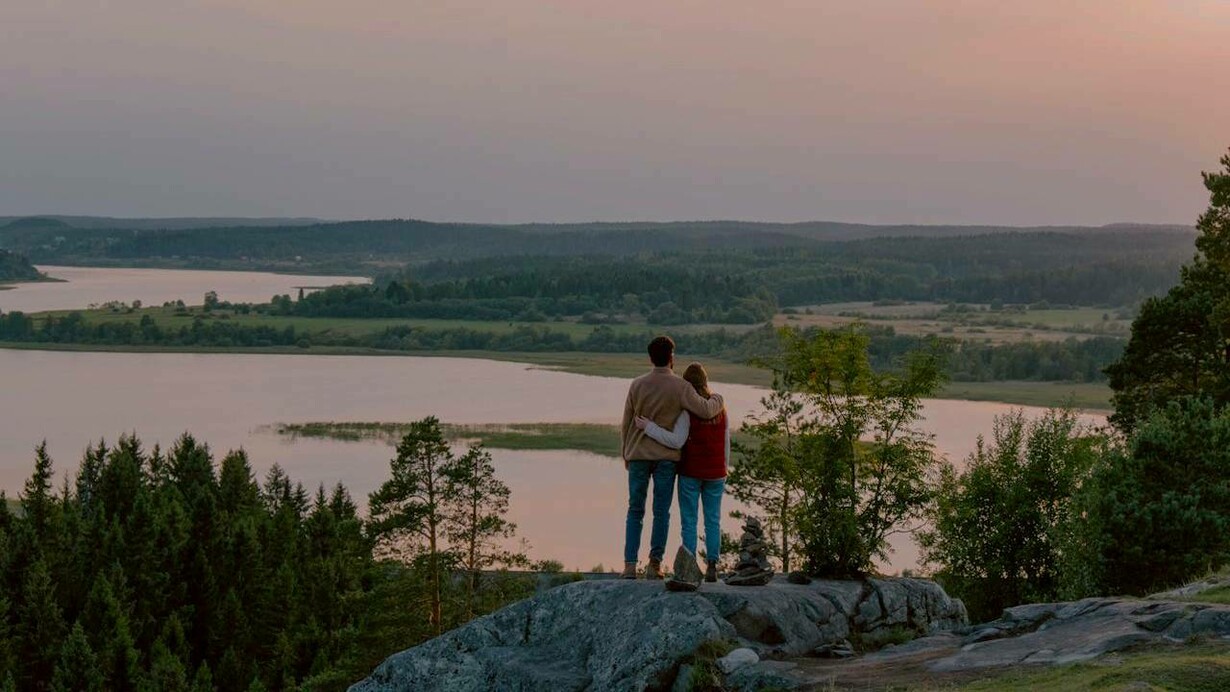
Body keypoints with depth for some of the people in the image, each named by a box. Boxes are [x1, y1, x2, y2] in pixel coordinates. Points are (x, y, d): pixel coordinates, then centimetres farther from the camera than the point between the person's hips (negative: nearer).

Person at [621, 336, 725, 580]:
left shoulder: (637, 384, 0)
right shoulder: (680, 386, -8)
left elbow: (626, 423, 5)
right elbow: (706, 410, -13)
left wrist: (626, 454, 16)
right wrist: (718, 400, 9)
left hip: (638, 455, 2)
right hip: (666, 457, -2)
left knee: (635, 511, 7)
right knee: (661, 512, 6)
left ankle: (630, 565, -1)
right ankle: (655, 564, 3)